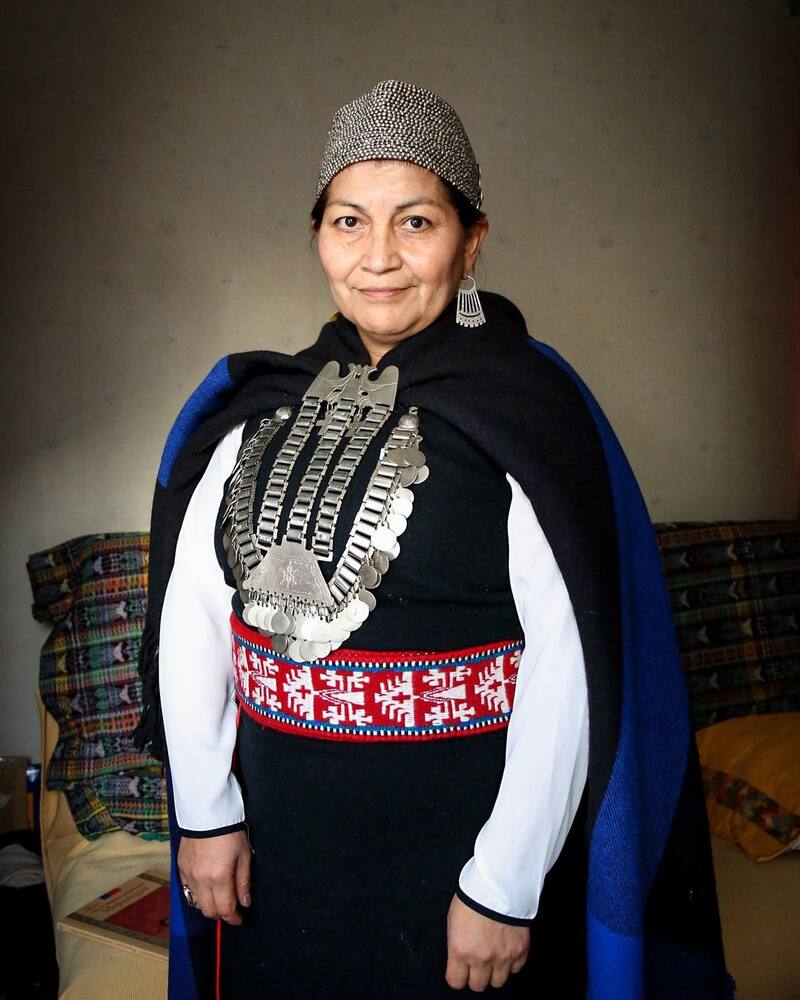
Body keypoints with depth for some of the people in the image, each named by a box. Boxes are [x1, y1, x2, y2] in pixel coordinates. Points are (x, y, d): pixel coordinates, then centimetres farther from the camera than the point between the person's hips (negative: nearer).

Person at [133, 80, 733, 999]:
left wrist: (504, 886, -14)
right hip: (273, 828, 5)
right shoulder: (257, 405, -1)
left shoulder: (526, 407, -14)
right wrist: (204, 813, 0)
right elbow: (190, 613, 1)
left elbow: (573, 665, -16)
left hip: (455, 833, -4)